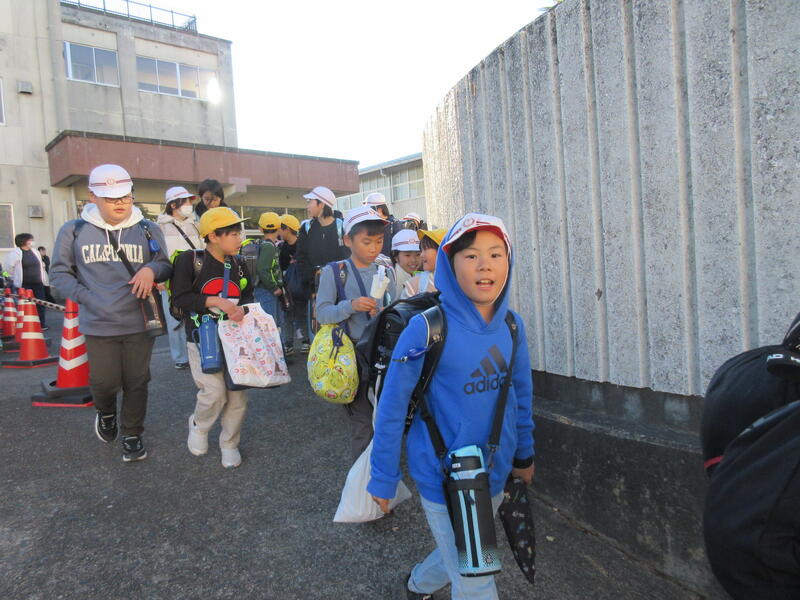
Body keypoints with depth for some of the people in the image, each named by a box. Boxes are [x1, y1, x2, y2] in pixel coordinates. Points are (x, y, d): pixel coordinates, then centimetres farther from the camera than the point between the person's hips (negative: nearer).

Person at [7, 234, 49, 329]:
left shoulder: (35, 252, 12)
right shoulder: (15, 253, -7)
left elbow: (41, 266, 20)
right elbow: (11, 268, -6)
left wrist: (44, 280, 18)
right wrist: (17, 279, 2)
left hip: (38, 283, 5)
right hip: (24, 285, -5)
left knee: (40, 304, 5)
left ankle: (41, 324, 13)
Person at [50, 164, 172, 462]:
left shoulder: (148, 230, 2)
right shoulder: (74, 230, 0)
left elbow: (166, 265, 9)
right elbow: (60, 272, 6)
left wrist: (152, 269, -14)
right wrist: (86, 297, -7)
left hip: (140, 323, 1)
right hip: (99, 325, 0)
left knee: (136, 382, 8)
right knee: (104, 382, 3)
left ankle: (132, 435, 28)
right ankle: (106, 413, 38)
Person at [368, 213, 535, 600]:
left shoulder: (511, 324, -5)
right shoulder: (427, 327, -22)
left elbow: (520, 393, 8)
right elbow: (392, 405, -15)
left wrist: (524, 453, 16)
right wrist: (383, 478, -9)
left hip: (496, 474, 6)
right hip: (445, 478, -6)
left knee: (460, 557, 29)